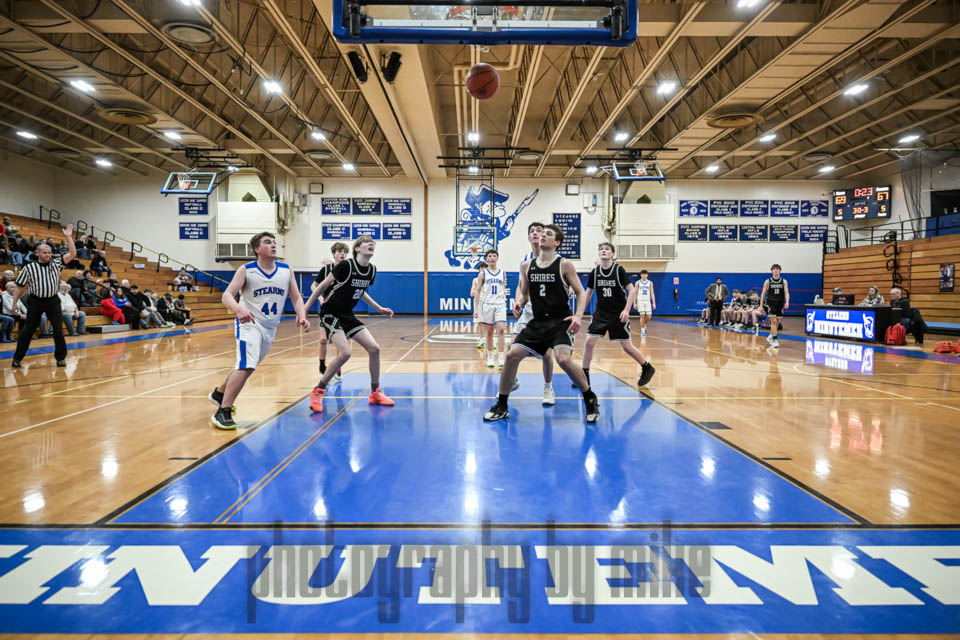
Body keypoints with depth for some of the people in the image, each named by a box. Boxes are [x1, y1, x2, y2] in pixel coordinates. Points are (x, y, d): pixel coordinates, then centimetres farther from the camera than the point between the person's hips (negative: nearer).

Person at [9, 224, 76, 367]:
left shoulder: (56, 263, 4)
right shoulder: (29, 268, 0)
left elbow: (72, 254, -5)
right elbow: (20, 287, 5)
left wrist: (68, 237, -11)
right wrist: (14, 303, 2)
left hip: (53, 300, 1)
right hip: (35, 301, -1)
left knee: (59, 330, -2)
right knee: (27, 330, 4)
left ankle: (61, 357, 8)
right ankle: (17, 358, 16)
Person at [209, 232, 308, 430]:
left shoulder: (286, 270, 1)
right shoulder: (246, 270, -10)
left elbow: (296, 297, 4)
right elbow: (227, 295, -17)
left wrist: (302, 316, -16)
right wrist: (239, 309, -39)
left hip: (270, 327, 6)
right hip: (249, 324, -5)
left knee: (246, 366, 18)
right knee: (246, 367, -21)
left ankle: (219, 393, 42)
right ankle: (222, 413, -13)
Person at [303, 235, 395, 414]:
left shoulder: (371, 270, 2)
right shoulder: (346, 265, -18)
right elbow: (323, 286, -11)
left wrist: (379, 309, 18)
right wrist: (305, 309, -9)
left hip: (347, 315, 7)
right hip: (330, 313, -7)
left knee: (374, 348, -3)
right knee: (345, 352, -24)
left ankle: (375, 393, 13)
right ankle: (317, 392, -7)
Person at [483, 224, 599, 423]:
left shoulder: (564, 265, -5)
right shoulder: (526, 266, 8)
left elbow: (581, 292, -3)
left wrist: (578, 315, -20)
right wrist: (519, 303, -7)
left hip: (561, 321, -5)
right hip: (537, 322, 5)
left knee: (563, 359, -25)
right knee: (512, 355, -5)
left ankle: (591, 400, -1)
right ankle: (501, 406, 10)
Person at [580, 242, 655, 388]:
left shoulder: (619, 270, -10)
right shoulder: (595, 272, 1)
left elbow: (632, 290, -11)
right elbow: (588, 292, 12)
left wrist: (626, 310, -21)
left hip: (618, 314, -3)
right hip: (601, 313, 4)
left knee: (626, 346, 0)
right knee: (589, 341, -9)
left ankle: (647, 368, 23)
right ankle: (584, 375, 3)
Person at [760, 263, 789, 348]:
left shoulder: (784, 281, 2)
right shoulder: (767, 281, -1)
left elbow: (786, 292, -8)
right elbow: (763, 294, 2)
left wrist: (787, 302, -25)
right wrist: (761, 305, -1)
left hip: (780, 304, 3)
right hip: (770, 303, -3)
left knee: (777, 322, 12)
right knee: (773, 321, -13)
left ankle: (771, 336, 32)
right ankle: (774, 340, -9)